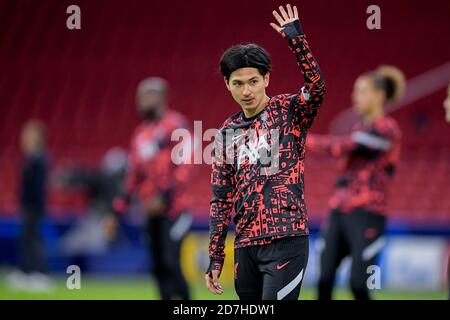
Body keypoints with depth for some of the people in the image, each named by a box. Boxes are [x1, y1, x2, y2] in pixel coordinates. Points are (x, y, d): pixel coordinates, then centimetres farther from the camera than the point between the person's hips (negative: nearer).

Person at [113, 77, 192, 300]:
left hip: (172, 209, -7)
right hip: (151, 212, 7)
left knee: (170, 263, -14)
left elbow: (183, 166, -15)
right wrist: (118, 209, 13)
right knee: (159, 268, 6)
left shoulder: (175, 125, -6)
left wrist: (165, 196, -23)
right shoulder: (141, 133, 16)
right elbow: (133, 175, 19)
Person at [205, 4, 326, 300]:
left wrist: (296, 39, -26)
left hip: (286, 240, -5)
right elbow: (221, 200, 14)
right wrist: (215, 257, 10)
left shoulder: (289, 112, 1)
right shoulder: (227, 133, 13)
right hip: (246, 245, 5)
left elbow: (316, 88, -22)